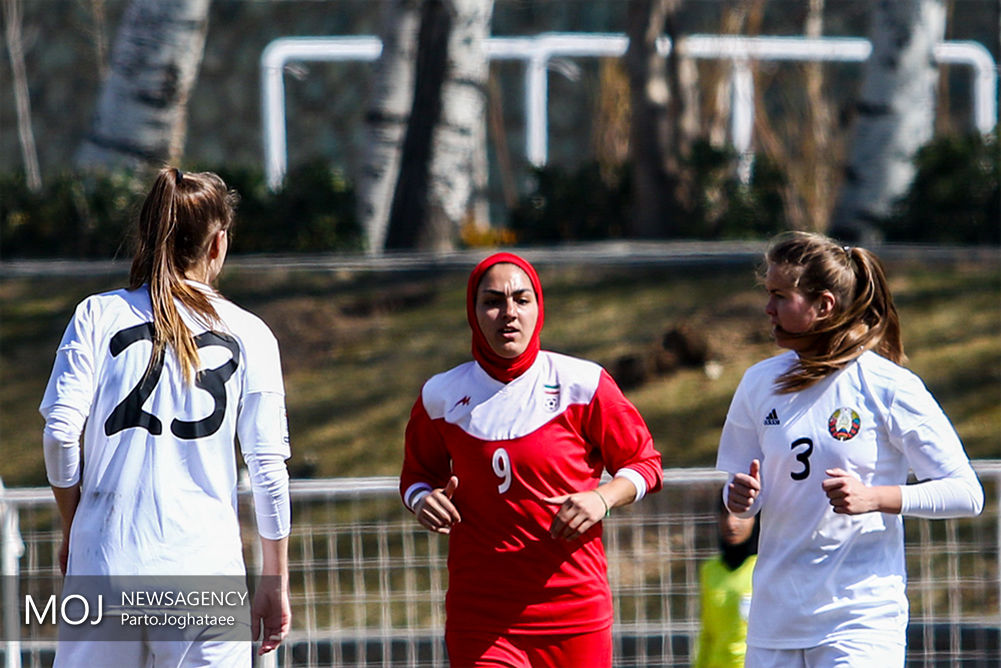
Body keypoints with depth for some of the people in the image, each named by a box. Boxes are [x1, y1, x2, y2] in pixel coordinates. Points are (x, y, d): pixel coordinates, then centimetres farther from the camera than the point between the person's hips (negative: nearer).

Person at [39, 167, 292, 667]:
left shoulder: (99, 316, 5)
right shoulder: (248, 335, 5)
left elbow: (60, 433, -3)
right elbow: (269, 465, 2)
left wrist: (72, 529, 12)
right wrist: (275, 582, 10)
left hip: (107, 557, 1)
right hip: (207, 567, -1)